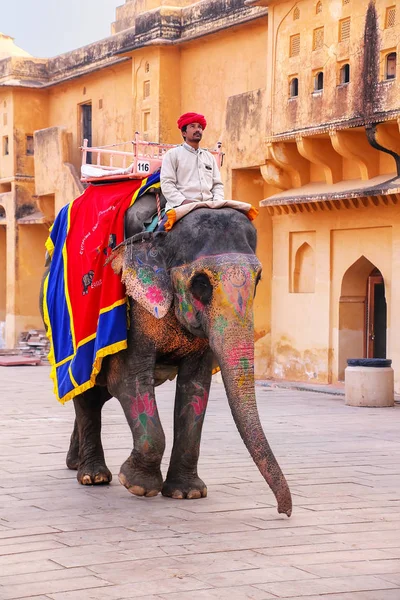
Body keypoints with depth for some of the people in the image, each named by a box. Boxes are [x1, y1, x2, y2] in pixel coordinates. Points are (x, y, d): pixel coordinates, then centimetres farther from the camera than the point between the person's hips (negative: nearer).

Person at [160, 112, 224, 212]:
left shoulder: (209, 157, 28)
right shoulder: (172, 154, 12)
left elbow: (217, 184, 23)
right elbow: (166, 184, 1)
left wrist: (217, 201, 1)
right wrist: (183, 201, -15)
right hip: (181, 207, -4)